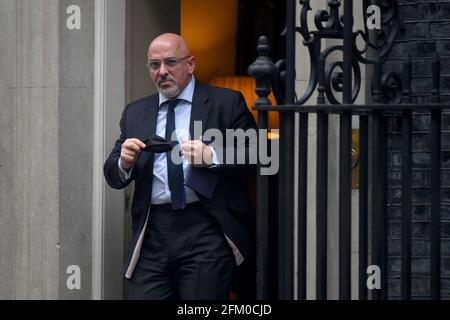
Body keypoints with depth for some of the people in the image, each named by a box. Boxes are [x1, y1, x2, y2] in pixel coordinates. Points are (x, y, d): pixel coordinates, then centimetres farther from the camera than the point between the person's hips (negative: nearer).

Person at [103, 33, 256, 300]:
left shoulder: (226, 103, 5)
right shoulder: (135, 113, 17)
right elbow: (113, 176, 15)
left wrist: (211, 156, -17)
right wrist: (124, 162, -7)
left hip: (206, 231, -3)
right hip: (152, 235, 3)